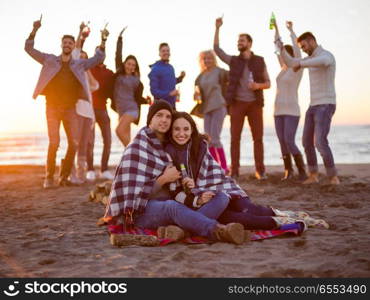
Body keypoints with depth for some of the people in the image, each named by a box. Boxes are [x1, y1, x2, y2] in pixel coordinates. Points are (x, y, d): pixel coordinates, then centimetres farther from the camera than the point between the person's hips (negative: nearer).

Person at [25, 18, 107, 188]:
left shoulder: (79, 64, 11)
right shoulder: (49, 60, 7)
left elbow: (99, 58, 14)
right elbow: (29, 48, 5)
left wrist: (103, 41, 2)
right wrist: (34, 31, -7)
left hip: (70, 108, 2)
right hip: (52, 107, -2)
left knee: (74, 143, -4)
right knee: (54, 142, -13)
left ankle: (64, 176, 10)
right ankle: (49, 177, 0)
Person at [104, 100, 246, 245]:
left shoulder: (167, 145, 15)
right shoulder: (137, 147, -4)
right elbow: (137, 191, -10)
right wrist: (164, 178, -19)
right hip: (140, 211, -7)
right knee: (172, 207, -41)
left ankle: (178, 228, -46)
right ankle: (218, 230, -66)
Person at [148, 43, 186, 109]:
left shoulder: (171, 67, 10)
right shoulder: (155, 69, -13)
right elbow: (154, 90, -18)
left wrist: (180, 78, 6)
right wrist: (169, 93, -26)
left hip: (172, 105, 8)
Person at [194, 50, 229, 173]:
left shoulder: (220, 72, -4)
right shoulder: (201, 75, 14)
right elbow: (198, 88, 23)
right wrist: (196, 94, 1)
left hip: (218, 107, -7)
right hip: (206, 108, 7)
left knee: (214, 138, -13)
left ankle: (224, 167, -3)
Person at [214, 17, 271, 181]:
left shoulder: (260, 61, 8)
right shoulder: (233, 60, 9)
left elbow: (268, 83, 8)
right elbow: (216, 49, 2)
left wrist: (258, 85, -14)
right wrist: (217, 28, -5)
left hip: (255, 103, 0)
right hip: (237, 103, 0)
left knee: (258, 137, -1)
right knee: (235, 137, -2)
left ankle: (260, 170, 5)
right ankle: (234, 171, 2)